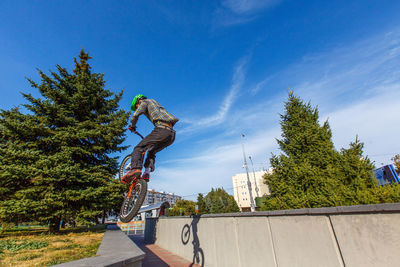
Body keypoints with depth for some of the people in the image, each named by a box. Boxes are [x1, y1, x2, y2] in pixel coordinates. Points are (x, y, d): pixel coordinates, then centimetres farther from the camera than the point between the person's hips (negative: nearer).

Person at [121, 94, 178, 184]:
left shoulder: (144, 102, 16)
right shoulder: (156, 103, 38)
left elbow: (135, 115, -2)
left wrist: (132, 126, 17)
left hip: (161, 129, -8)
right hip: (172, 133, 8)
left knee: (139, 148, -5)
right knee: (151, 151, 21)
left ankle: (135, 168, -26)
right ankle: (147, 172, 6)